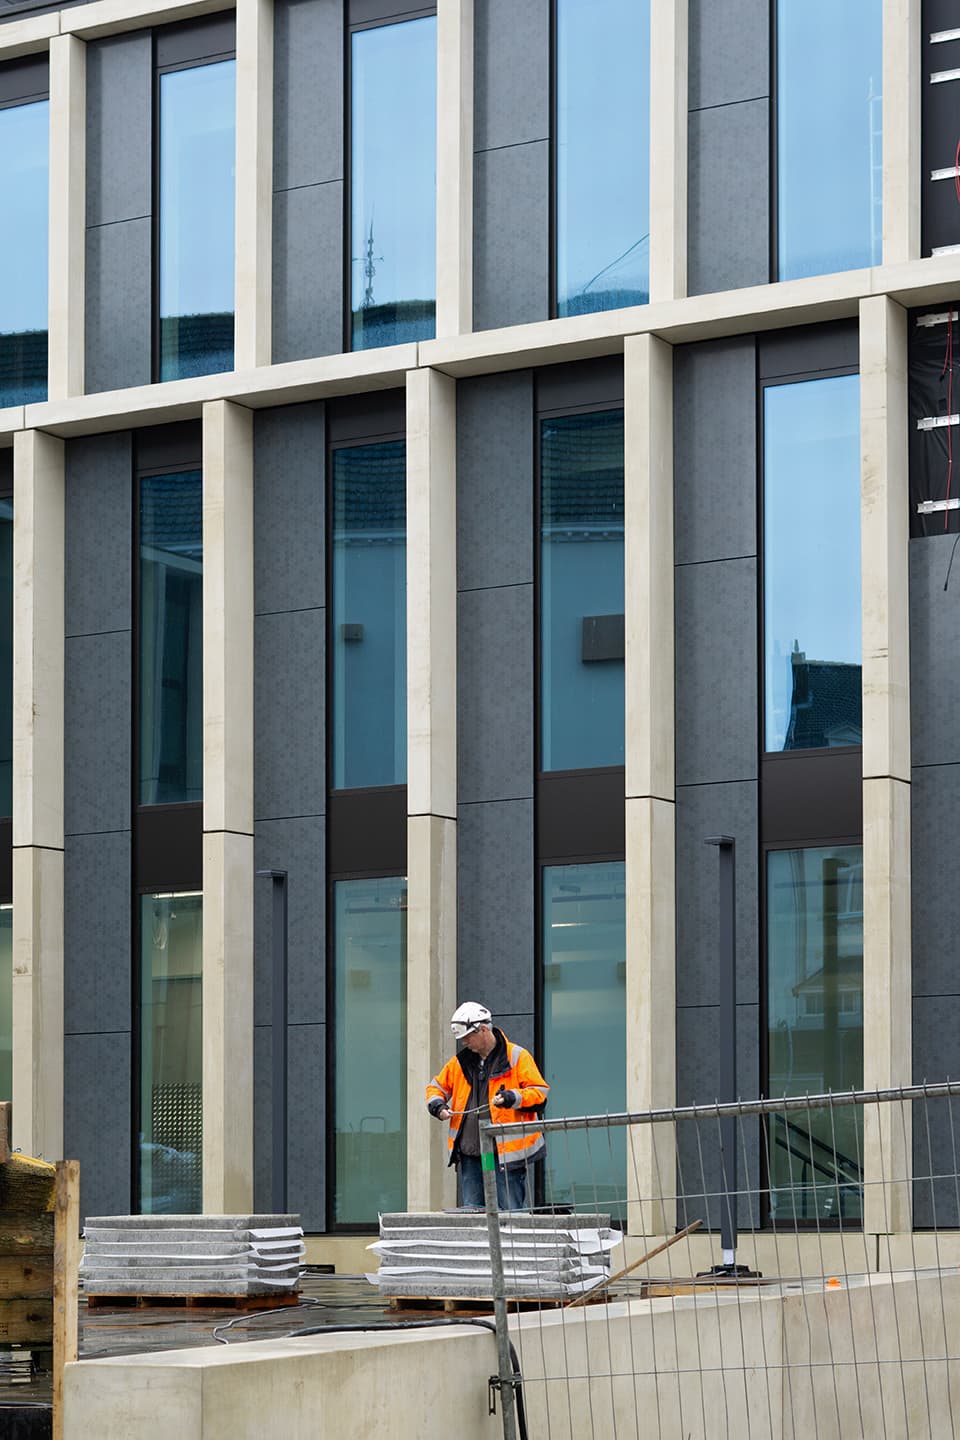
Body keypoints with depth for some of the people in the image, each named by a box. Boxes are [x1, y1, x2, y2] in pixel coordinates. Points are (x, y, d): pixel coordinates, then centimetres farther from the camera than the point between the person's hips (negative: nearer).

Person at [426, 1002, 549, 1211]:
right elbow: (437, 1086, 26)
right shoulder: (460, 1062, 15)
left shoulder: (517, 1057, -2)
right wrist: (437, 1104, 4)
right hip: (470, 1155, 6)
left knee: (509, 1214, -7)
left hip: (506, 1154, -6)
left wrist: (512, 1098, -22)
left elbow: (539, 1093, -6)